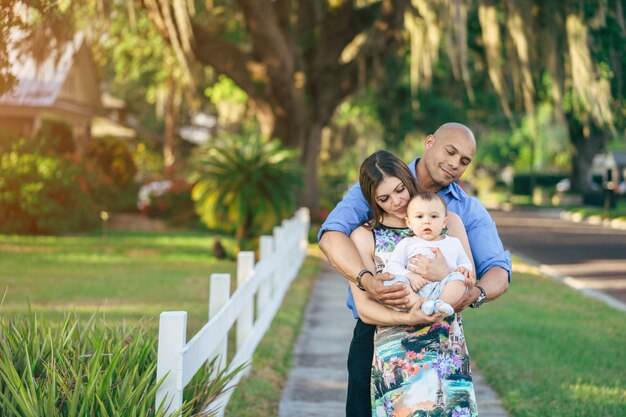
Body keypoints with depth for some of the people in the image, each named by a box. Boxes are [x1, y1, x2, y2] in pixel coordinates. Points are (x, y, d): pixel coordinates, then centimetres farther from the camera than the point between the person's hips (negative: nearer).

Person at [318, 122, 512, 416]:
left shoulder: (470, 211, 7)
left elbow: (498, 270, -6)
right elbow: (331, 233, -17)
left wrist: (474, 294, -30)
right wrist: (367, 280, -35)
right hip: (375, 331, -2)